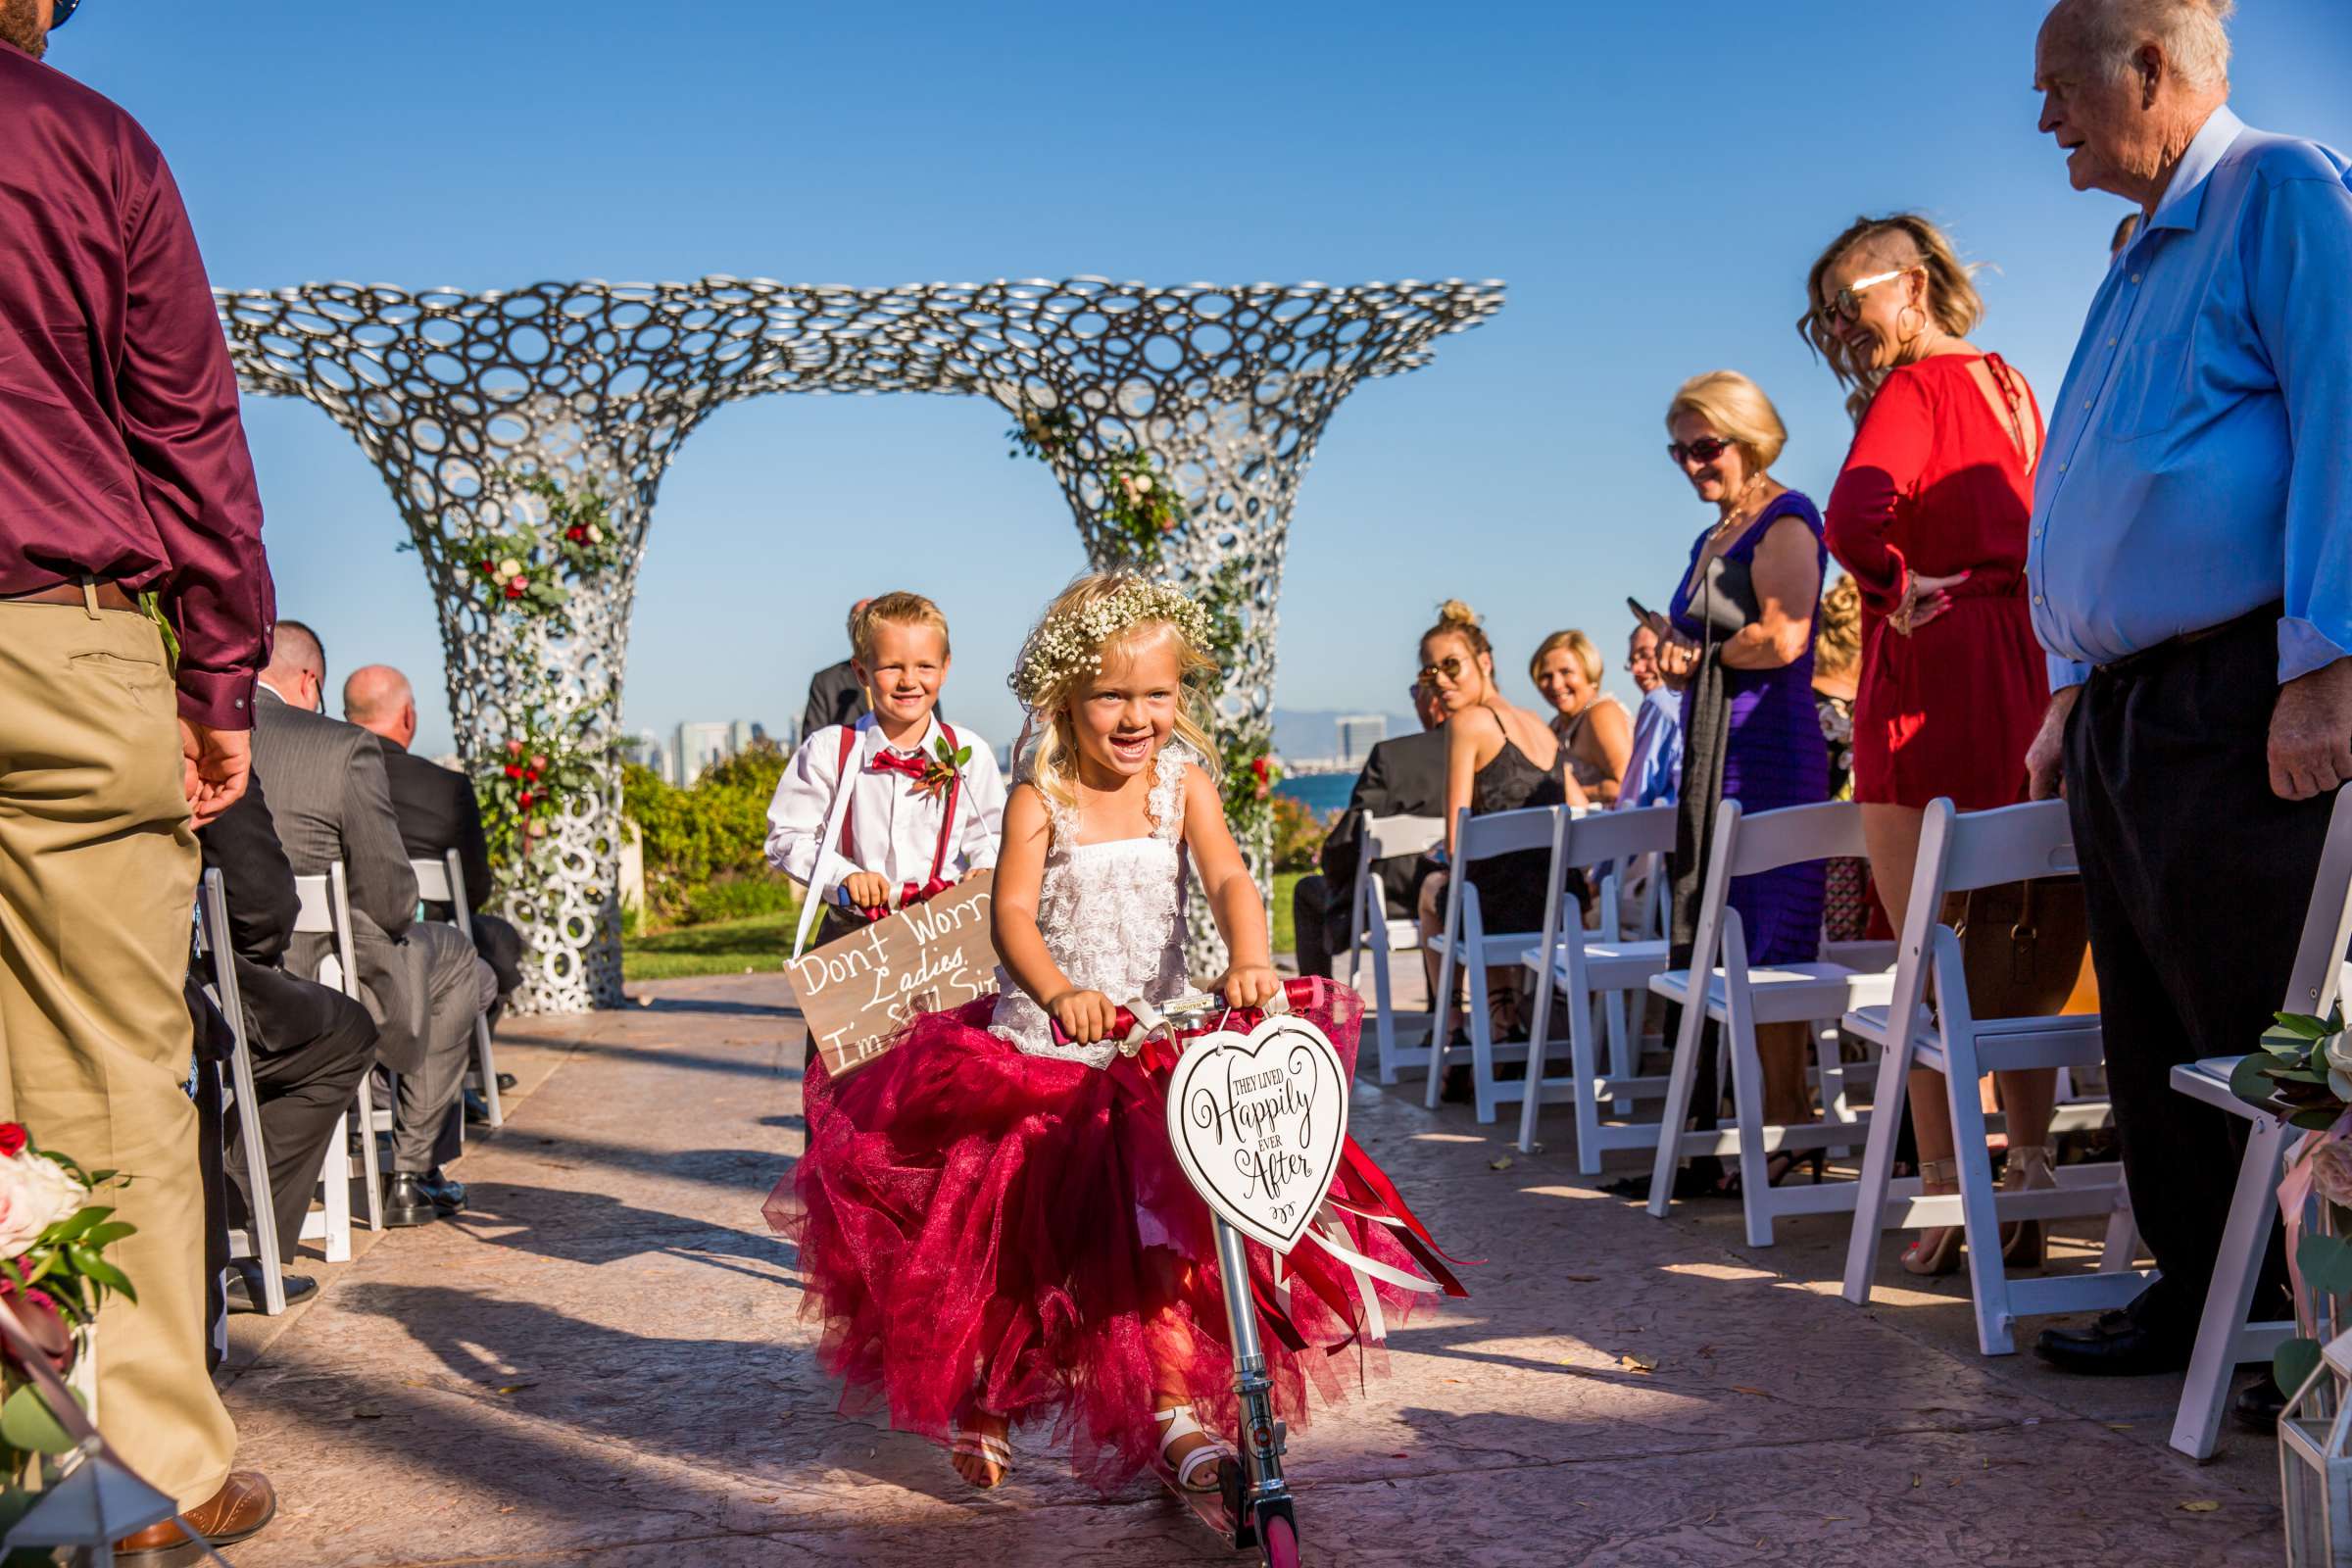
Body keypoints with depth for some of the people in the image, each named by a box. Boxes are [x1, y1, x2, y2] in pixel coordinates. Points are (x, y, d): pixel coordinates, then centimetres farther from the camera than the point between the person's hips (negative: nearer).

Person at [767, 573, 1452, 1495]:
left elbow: (1228, 880, -15)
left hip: (1155, 1053, 1)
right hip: (1039, 1052, -1)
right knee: (1005, 1239, 8)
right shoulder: (1039, 802, -8)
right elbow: (1012, 912, -20)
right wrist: (1057, 992, -40)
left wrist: (1248, 963, -37)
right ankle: (973, 1401, 33)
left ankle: (1177, 1419, 10)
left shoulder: (1182, 787, -2)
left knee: (1161, 1237, -4)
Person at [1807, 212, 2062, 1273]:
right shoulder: (2012, 390, 18)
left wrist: (1900, 591, -9)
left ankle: (1946, 1196, -2)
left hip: (1929, 670, -8)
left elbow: (1852, 516, -24)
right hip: (2026, 667, 8)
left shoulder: (1914, 390, -7)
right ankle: (2029, 1184, 14)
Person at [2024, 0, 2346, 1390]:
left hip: (2240, 711, -9)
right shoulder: (2140, 267, 23)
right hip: (2127, 707, 9)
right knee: (2154, 1038, 12)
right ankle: (2200, 1291, 22)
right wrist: (2072, 686, 20)